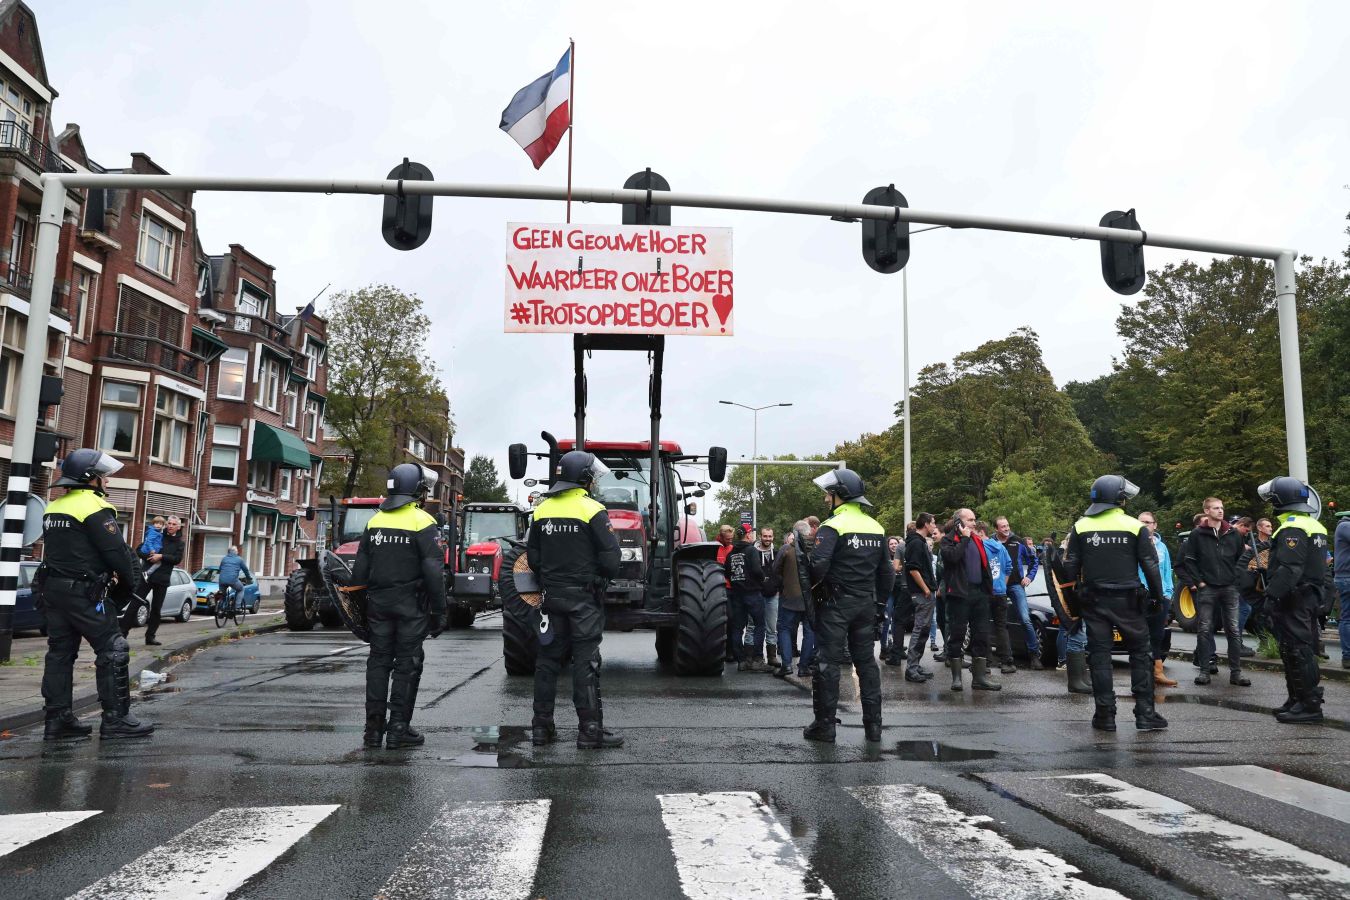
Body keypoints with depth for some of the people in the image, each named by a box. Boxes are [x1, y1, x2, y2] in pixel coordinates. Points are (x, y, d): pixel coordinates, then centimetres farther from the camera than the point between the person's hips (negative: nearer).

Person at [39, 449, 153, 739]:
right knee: (112, 650, -4)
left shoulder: (53, 507, 14)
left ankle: (57, 719, 15)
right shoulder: (94, 507, -14)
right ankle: (116, 719, -4)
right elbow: (116, 551, -15)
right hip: (83, 592, -9)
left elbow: (55, 549, 20)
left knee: (60, 651, 12)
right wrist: (129, 584, -1)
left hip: (52, 588, 9)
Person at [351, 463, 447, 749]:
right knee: (407, 665, 2)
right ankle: (398, 730, 4)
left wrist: (359, 604, 17)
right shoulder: (422, 522, -10)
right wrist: (439, 612, -9)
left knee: (378, 662, 12)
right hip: (410, 605, -5)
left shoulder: (374, 521, 9)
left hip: (378, 604, 5)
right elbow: (434, 572, -14)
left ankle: (374, 727, 14)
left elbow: (360, 568, 11)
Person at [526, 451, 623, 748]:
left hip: (552, 594, 6)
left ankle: (542, 726, 17)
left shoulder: (543, 510, 5)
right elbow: (610, 557, -15)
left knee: (548, 659, 12)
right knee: (586, 662, -2)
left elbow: (533, 556, 9)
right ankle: (590, 730, 0)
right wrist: (601, 578, 4)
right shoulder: (592, 511, -12)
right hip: (584, 597, -5)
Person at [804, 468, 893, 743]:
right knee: (866, 661, 13)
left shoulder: (833, 526, -13)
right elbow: (886, 571, 13)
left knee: (828, 662, 0)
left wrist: (808, 586, -7)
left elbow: (819, 565, -25)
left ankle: (825, 725, 4)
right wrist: (878, 601, 19)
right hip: (866, 604, 6)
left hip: (836, 603, -6)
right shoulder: (876, 527, 10)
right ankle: (873, 724, 16)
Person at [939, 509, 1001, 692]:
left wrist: (989, 588, 13)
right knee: (957, 635, -1)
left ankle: (979, 677, 11)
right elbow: (953, 556, -22)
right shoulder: (948, 540, -1)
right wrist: (964, 538, -13)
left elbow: (985, 565, 21)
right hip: (959, 594, -6)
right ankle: (956, 677, 7)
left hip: (979, 593, 6)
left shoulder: (977, 540, 18)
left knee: (981, 635, 5)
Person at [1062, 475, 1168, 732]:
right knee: (1140, 653, 9)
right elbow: (1150, 565, -5)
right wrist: (1157, 596, 7)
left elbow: (1071, 566, 2)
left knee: (1099, 655, 5)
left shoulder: (1081, 527, 1)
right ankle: (1145, 713, 9)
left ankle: (1105, 714, 7)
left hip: (1094, 601, 2)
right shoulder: (1135, 526, -4)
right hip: (1127, 600, -1)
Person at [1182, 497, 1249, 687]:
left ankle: (1236, 671, 7)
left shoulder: (1233, 534, 7)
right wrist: (1198, 582, -6)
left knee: (1233, 630, 2)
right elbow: (1190, 561, 1)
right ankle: (1204, 670, 5)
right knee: (1204, 630, 0)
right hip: (1206, 589, -2)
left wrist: (1236, 578, 6)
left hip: (1229, 588, 2)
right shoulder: (1197, 534, 1)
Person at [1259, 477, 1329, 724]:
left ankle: (1309, 706, -2)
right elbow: (1314, 563, 20)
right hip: (1311, 594, 10)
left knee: (1297, 651, -5)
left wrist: (1272, 594, -25)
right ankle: (1299, 700, 24)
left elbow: (1289, 569, -26)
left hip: (1294, 599, -10)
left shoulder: (1292, 528, -17)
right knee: (1304, 650, 15)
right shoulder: (1314, 525, 15)